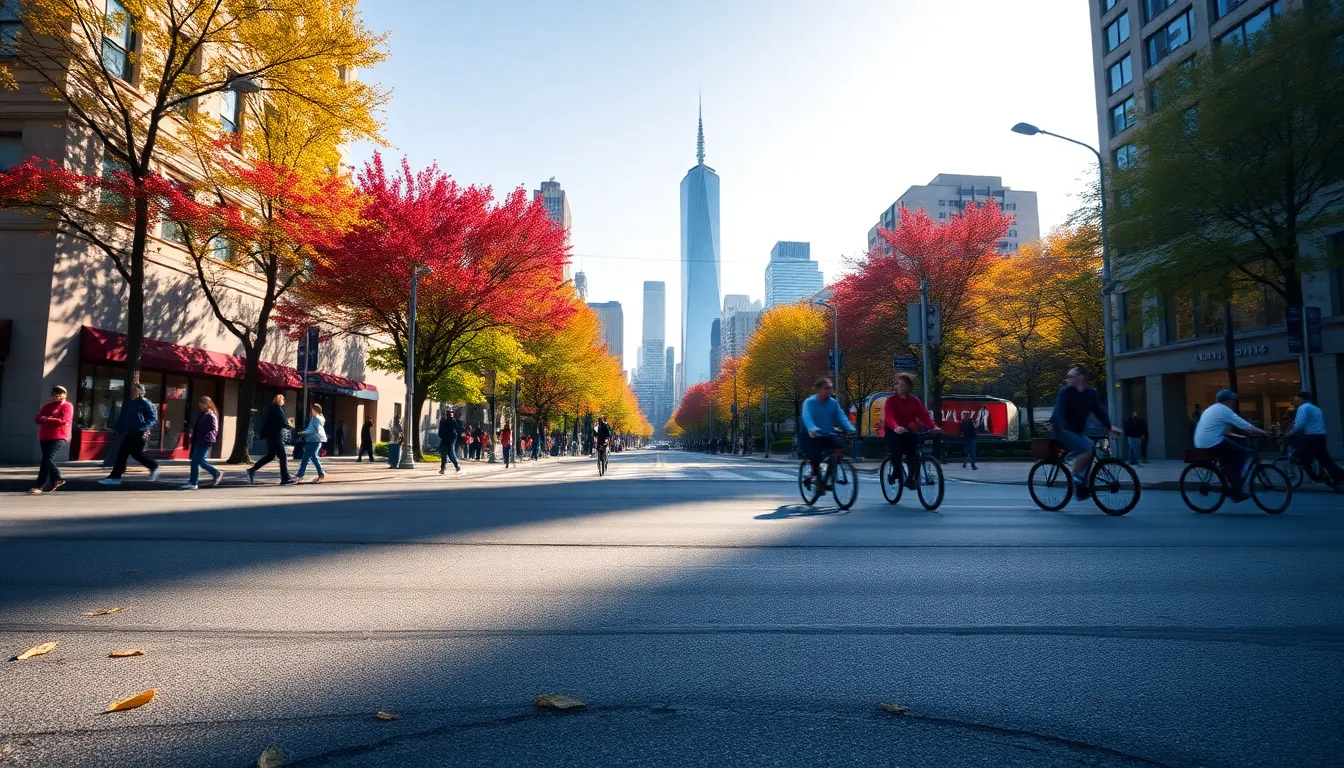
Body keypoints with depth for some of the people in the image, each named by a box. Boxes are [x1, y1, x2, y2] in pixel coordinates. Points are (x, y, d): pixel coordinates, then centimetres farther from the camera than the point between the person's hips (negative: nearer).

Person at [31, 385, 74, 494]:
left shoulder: (67, 406, -1)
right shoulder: (47, 406, 20)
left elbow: (64, 421, -13)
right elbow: (38, 419, 14)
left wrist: (47, 420, -10)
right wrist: (43, 419, -7)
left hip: (59, 437, -8)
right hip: (44, 437, 8)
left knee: (47, 459, -14)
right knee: (48, 460, 11)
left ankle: (39, 486, -14)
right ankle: (56, 480, 25)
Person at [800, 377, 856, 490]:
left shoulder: (833, 403, 1)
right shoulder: (809, 402, -12)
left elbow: (842, 417, -10)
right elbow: (807, 417, -29)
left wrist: (851, 429, -30)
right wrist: (812, 429, -50)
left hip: (827, 435, 4)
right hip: (811, 436, -4)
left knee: (840, 443, -25)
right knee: (816, 457, -24)